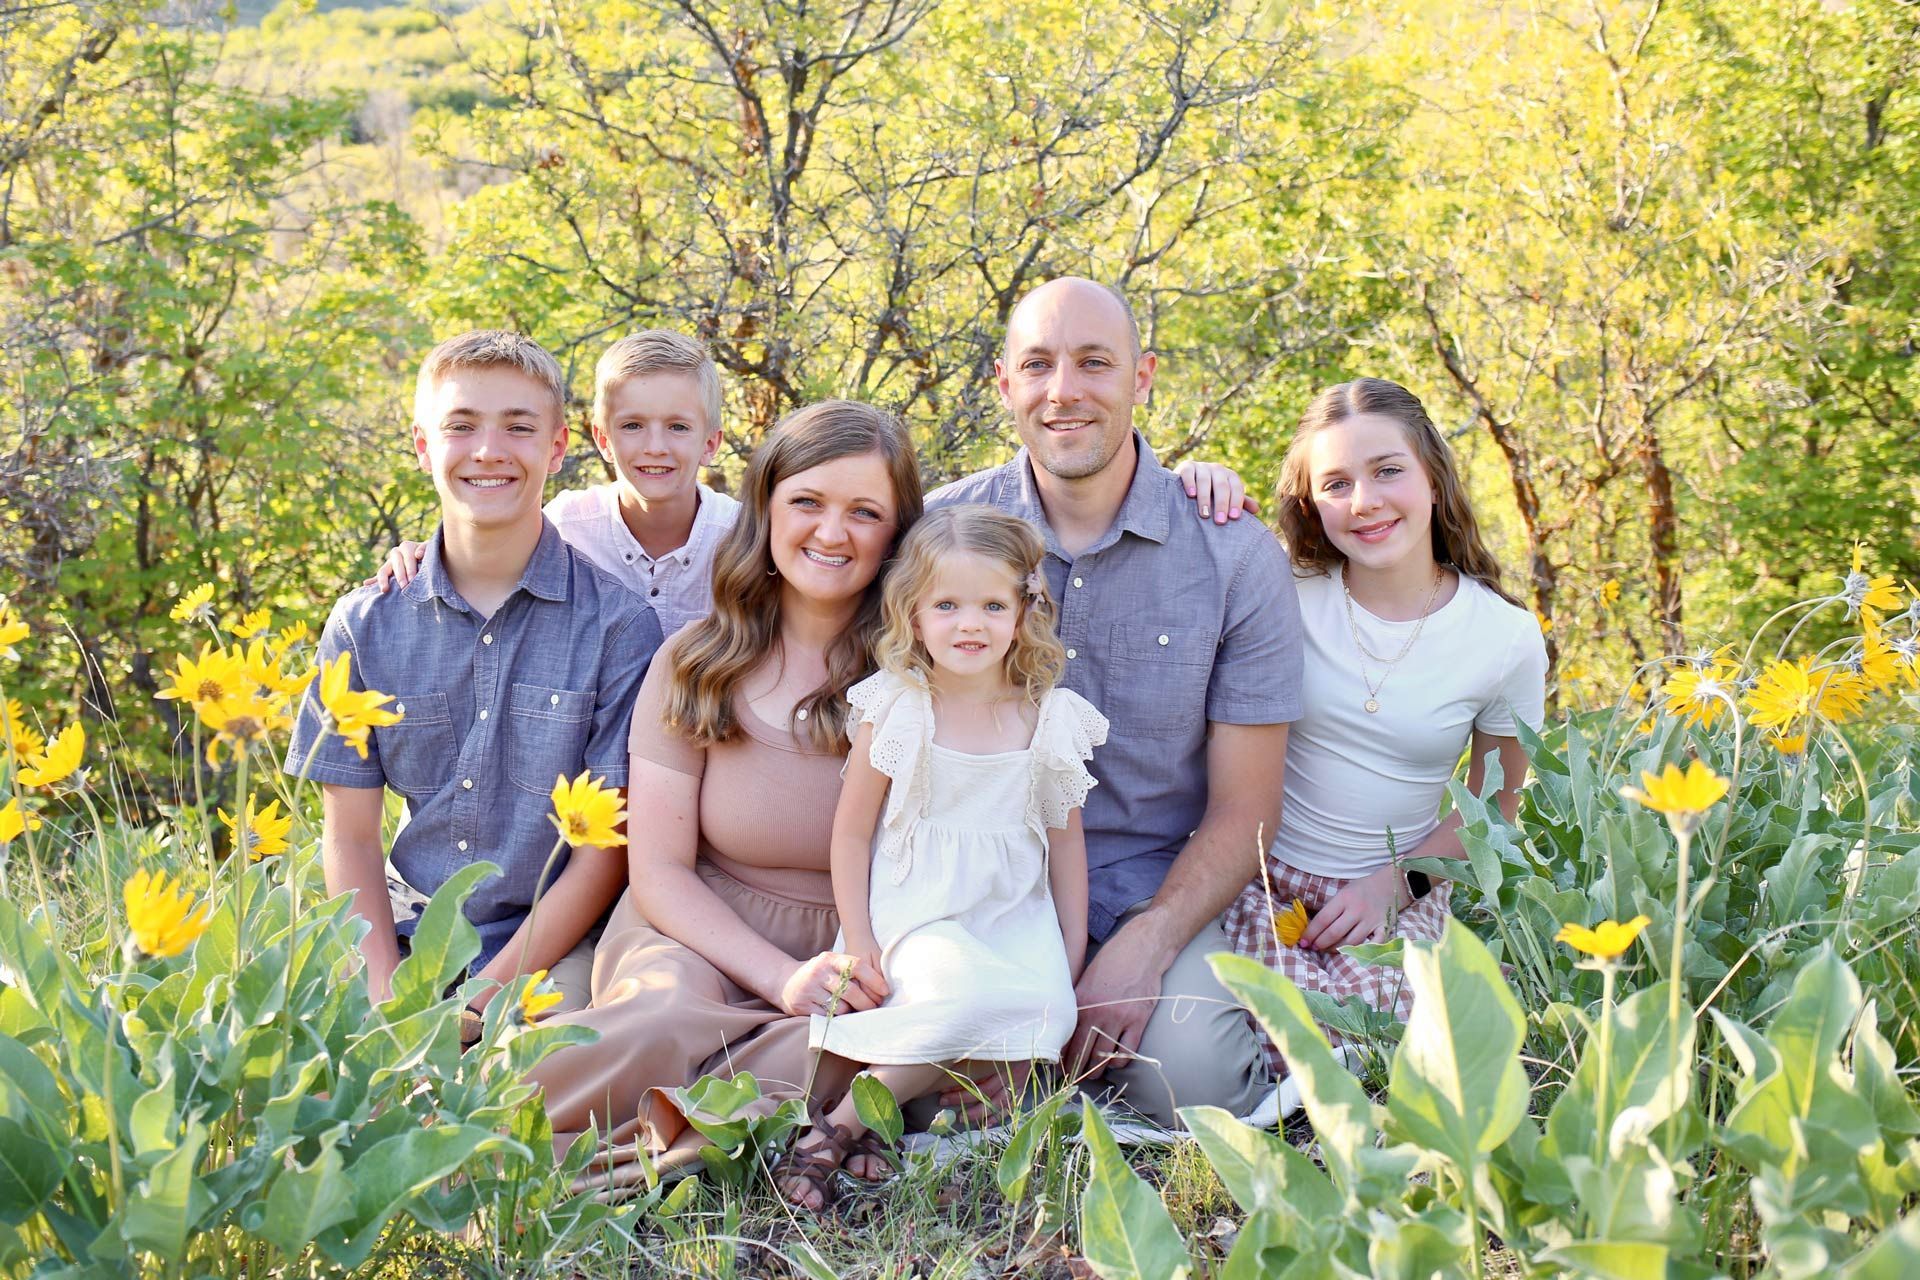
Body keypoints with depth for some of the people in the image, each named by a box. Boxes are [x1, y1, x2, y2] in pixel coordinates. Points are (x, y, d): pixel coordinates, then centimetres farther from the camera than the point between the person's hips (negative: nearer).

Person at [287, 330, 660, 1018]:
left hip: (548, 948, -2)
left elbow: (605, 849, -5)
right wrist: (387, 996, -9)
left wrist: (480, 1001, -13)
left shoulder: (619, 626, -5)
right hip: (401, 942, 2)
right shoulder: (365, 626, 5)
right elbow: (350, 835, 6)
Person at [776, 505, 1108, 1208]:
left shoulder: (1050, 719, 4)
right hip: (918, 913, -3)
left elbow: (1065, 838, 13)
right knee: (969, 997, -33)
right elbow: (851, 833, 0)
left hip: (1015, 912, 4)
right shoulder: (896, 709, -3)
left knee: (1049, 1012, -27)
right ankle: (841, 1124, -15)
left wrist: (1072, 950, 8)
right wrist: (859, 943, -8)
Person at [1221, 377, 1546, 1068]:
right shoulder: (1288, 596, -8)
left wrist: (1396, 883, -6)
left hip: (1399, 900, 1)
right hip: (1261, 879, 0)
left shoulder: (1508, 637, -4)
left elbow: (1492, 805, 7)